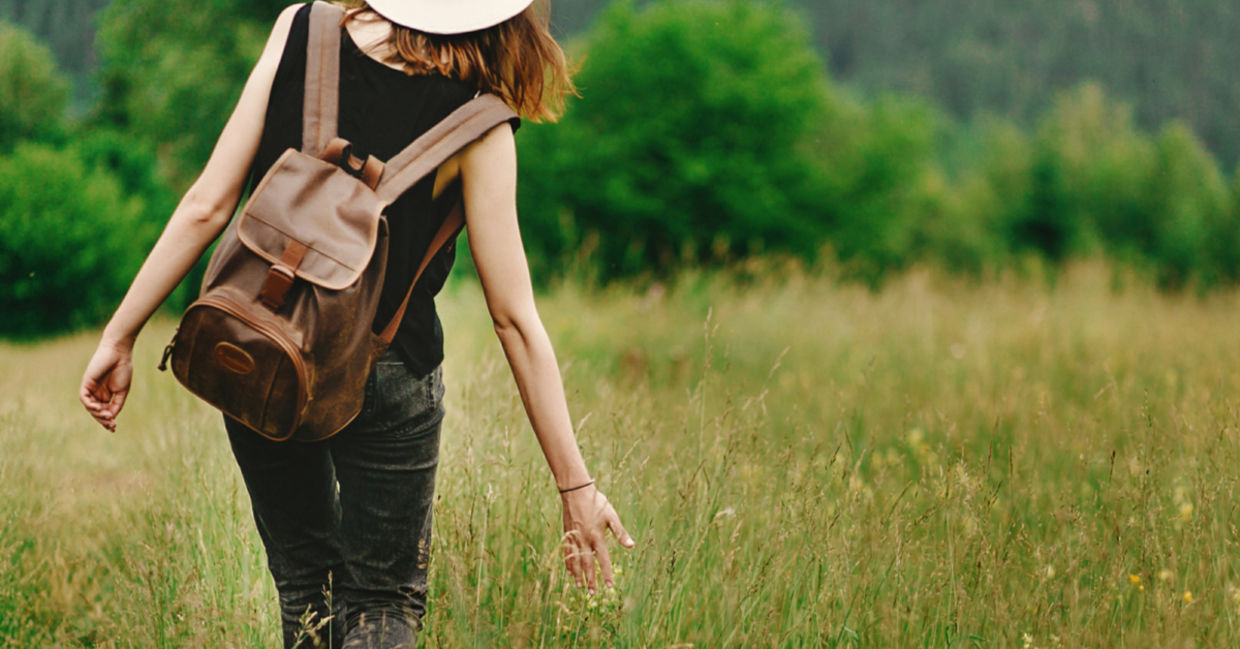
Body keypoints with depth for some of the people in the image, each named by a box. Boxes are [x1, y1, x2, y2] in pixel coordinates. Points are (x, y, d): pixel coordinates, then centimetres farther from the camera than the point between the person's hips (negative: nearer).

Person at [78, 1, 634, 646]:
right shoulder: (478, 127, -9)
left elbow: (208, 206, -6)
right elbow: (514, 317, -8)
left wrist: (121, 333, 2)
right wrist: (574, 482, -2)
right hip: (385, 378, -3)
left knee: (304, 581, 22)